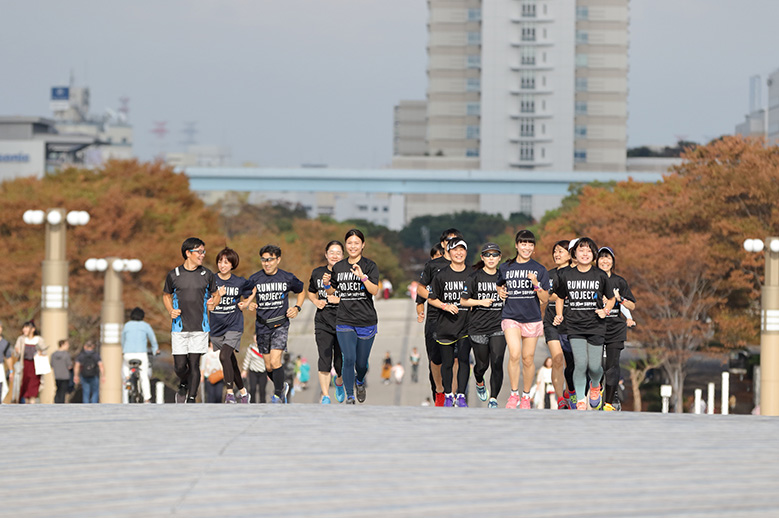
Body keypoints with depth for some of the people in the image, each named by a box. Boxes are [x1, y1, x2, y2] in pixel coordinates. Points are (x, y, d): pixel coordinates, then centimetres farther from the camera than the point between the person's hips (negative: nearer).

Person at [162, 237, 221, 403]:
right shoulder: (173, 275, 1)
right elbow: (166, 295, 16)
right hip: (179, 327, 0)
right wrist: (171, 310, -2)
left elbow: (215, 293, 18)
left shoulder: (207, 274, 4)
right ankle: (183, 384, 32)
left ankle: (191, 399, 4)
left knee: (194, 364, -4)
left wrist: (213, 302, -5)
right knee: (180, 365, -1)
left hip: (200, 327, 0)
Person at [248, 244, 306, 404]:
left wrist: (297, 308, 1)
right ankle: (282, 386, 36)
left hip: (280, 325, -3)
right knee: (268, 367, 8)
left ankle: (278, 394, -4)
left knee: (275, 362, -18)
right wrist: (250, 304, -10)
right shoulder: (255, 279, -1)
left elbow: (301, 292, 17)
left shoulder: (288, 278, -2)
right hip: (262, 326, 3)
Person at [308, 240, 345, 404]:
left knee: (341, 363, 1)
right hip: (323, 322, 2)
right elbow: (311, 292, 24)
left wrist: (340, 300, -16)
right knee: (324, 360, -11)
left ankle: (339, 382, 36)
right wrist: (316, 302, 3)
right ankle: (325, 396, -2)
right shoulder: (317, 273, 7)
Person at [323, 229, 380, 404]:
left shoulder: (369, 266, -3)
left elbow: (374, 291, -15)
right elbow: (332, 291, 19)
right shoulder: (338, 267, 8)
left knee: (361, 363, 7)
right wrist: (327, 284, -3)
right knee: (349, 359, -13)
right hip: (344, 321, 1)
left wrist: (363, 277, -31)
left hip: (366, 322, -1)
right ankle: (349, 397, 0)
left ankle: (359, 381, 41)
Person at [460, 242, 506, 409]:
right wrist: (481, 302, -13)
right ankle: (479, 383, 43)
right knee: (482, 364, 8)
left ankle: (493, 399, -4)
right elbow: (463, 301, 0)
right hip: (478, 327, -1)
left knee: (497, 364, -11)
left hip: (498, 327, 1)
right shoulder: (474, 277, -2)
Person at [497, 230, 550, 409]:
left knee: (528, 359, 4)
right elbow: (500, 285, 26)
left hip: (532, 318, 0)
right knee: (514, 354, -19)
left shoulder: (539, 270, 3)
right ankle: (514, 394, -5)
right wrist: (500, 292, 3)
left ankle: (526, 396, 21)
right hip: (511, 316, 0)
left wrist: (536, 284, -15)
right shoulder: (505, 268, 6)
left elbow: (545, 299, 2)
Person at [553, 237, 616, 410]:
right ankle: (580, 401, 2)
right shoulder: (566, 275, 3)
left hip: (596, 326, 0)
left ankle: (595, 386, 34)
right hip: (575, 327, 0)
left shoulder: (601, 276, 1)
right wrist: (559, 315, 1)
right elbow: (560, 298, 17)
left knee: (594, 366, -3)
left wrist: (605, 310, -7)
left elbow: (611, 299, 13)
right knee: (580, 364, -15)